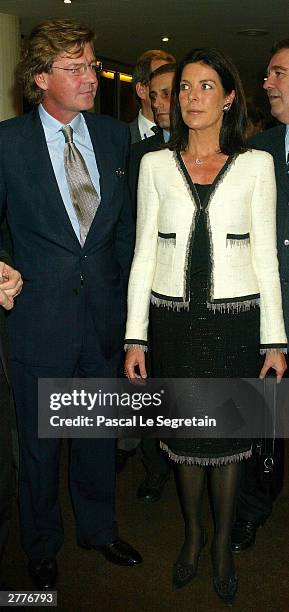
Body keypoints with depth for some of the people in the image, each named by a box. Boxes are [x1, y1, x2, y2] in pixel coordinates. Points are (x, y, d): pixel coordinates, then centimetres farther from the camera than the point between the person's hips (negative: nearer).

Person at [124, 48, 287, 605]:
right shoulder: (156, 164, 4)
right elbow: (143, 252, 3)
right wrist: (135, 336, -1)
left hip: (235, 320, -1)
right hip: (174, 320, 1)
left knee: (228, 434, 10)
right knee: (184, 432, 12)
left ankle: (223, 542, 32)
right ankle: (192, 531, 37)